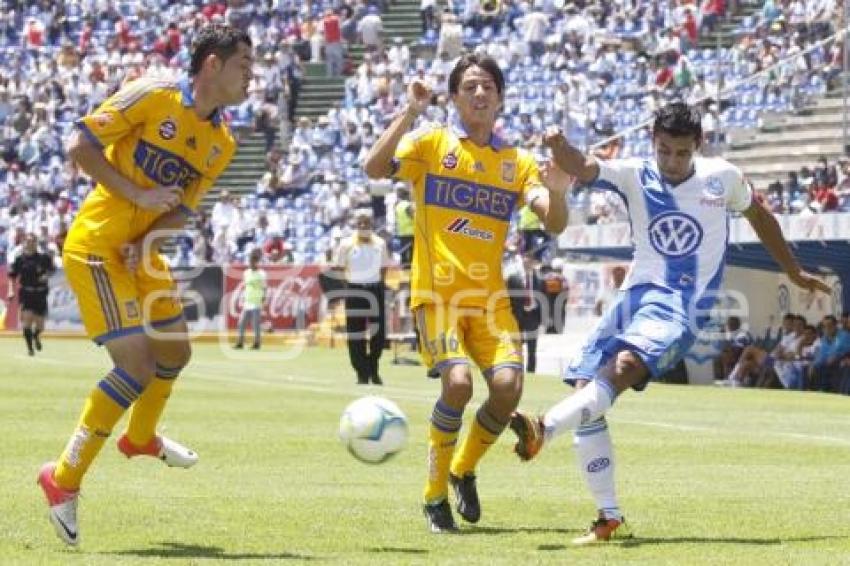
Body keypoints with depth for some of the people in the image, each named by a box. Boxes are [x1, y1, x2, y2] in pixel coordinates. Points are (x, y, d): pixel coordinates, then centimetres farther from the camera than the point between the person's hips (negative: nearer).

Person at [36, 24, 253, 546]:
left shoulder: (222, 144, 6)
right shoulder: (152, 96, -15)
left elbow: (182, 209, 10)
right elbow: (81, 146, -15)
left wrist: (148, 240, -10)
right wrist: (138, 194, -21)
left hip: (141, 254, 9)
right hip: (97, 247, -9)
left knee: (176, 353, 22)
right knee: (137, 368, -16)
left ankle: (141, 437, 51)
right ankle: (65, 478, -5)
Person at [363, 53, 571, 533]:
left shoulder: (518, 163, 10)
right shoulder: (433, 142, 2)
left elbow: (554, 223, -2)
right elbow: (376, 168, -14)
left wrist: (557, 193, -23)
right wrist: (410, 113, -21)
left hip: (490, 296, 3)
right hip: (437, 293, -3)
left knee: (508, 385, -17)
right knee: (459, 382, -23)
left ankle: (465, 469, 13)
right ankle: (435, 494, -4)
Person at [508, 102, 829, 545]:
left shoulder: (722, 177, 4)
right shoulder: (634, 176, 3)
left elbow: (759, 217, 23)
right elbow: (581, 169, -15)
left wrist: (795, 273, 33)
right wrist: (558, 146, -39)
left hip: (681, 306, -3)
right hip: (637, 294, 3)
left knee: (624, 366, -30)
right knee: (586, 388, -9)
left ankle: (543, 429, -49)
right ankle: (609, 518, -1)